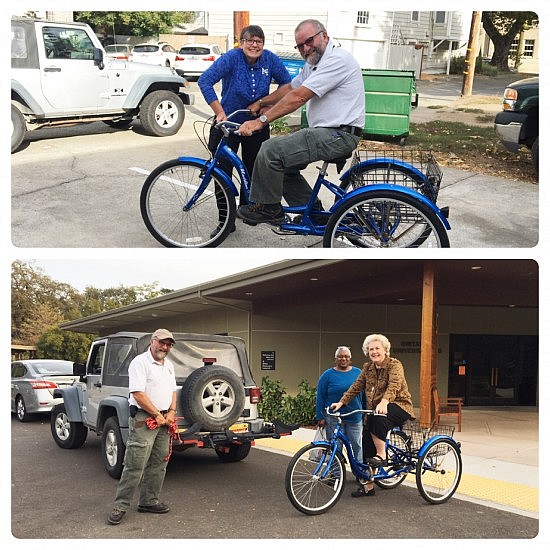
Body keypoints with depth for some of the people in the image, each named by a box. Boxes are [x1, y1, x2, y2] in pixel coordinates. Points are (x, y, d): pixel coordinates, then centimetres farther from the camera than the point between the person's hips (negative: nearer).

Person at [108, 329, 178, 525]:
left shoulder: (169, 365, 16)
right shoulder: (140, 362, -10)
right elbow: (138, 393, -17)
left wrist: (171, 412, 3)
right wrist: (157, 415, -13)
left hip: (163, 420, 8)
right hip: (144, 419, -8)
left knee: (158, 464, 10)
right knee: (135, 465, -9)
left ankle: (149, 501, 20)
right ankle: (121, 505, -3)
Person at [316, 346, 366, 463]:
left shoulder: (358, 373, 8)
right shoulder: (327, 375, 1)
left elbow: (364, 395, 14)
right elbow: (320, 398, 2)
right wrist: (320, 418, -3)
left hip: (355, 418, 2)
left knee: (358, 447, 4)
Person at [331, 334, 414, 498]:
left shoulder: (395, 365, -11)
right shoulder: (368, 367, 9)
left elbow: (394, 385, -28)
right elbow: (357, 386, 7)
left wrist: (384, 401, -46)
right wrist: (341, 402, -6)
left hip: (398, 406, -6)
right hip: (375, 411, 6)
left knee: (377, 418, -37)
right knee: (367, 444, 0)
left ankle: (381, 455, -25)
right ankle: (368, 486, 10)